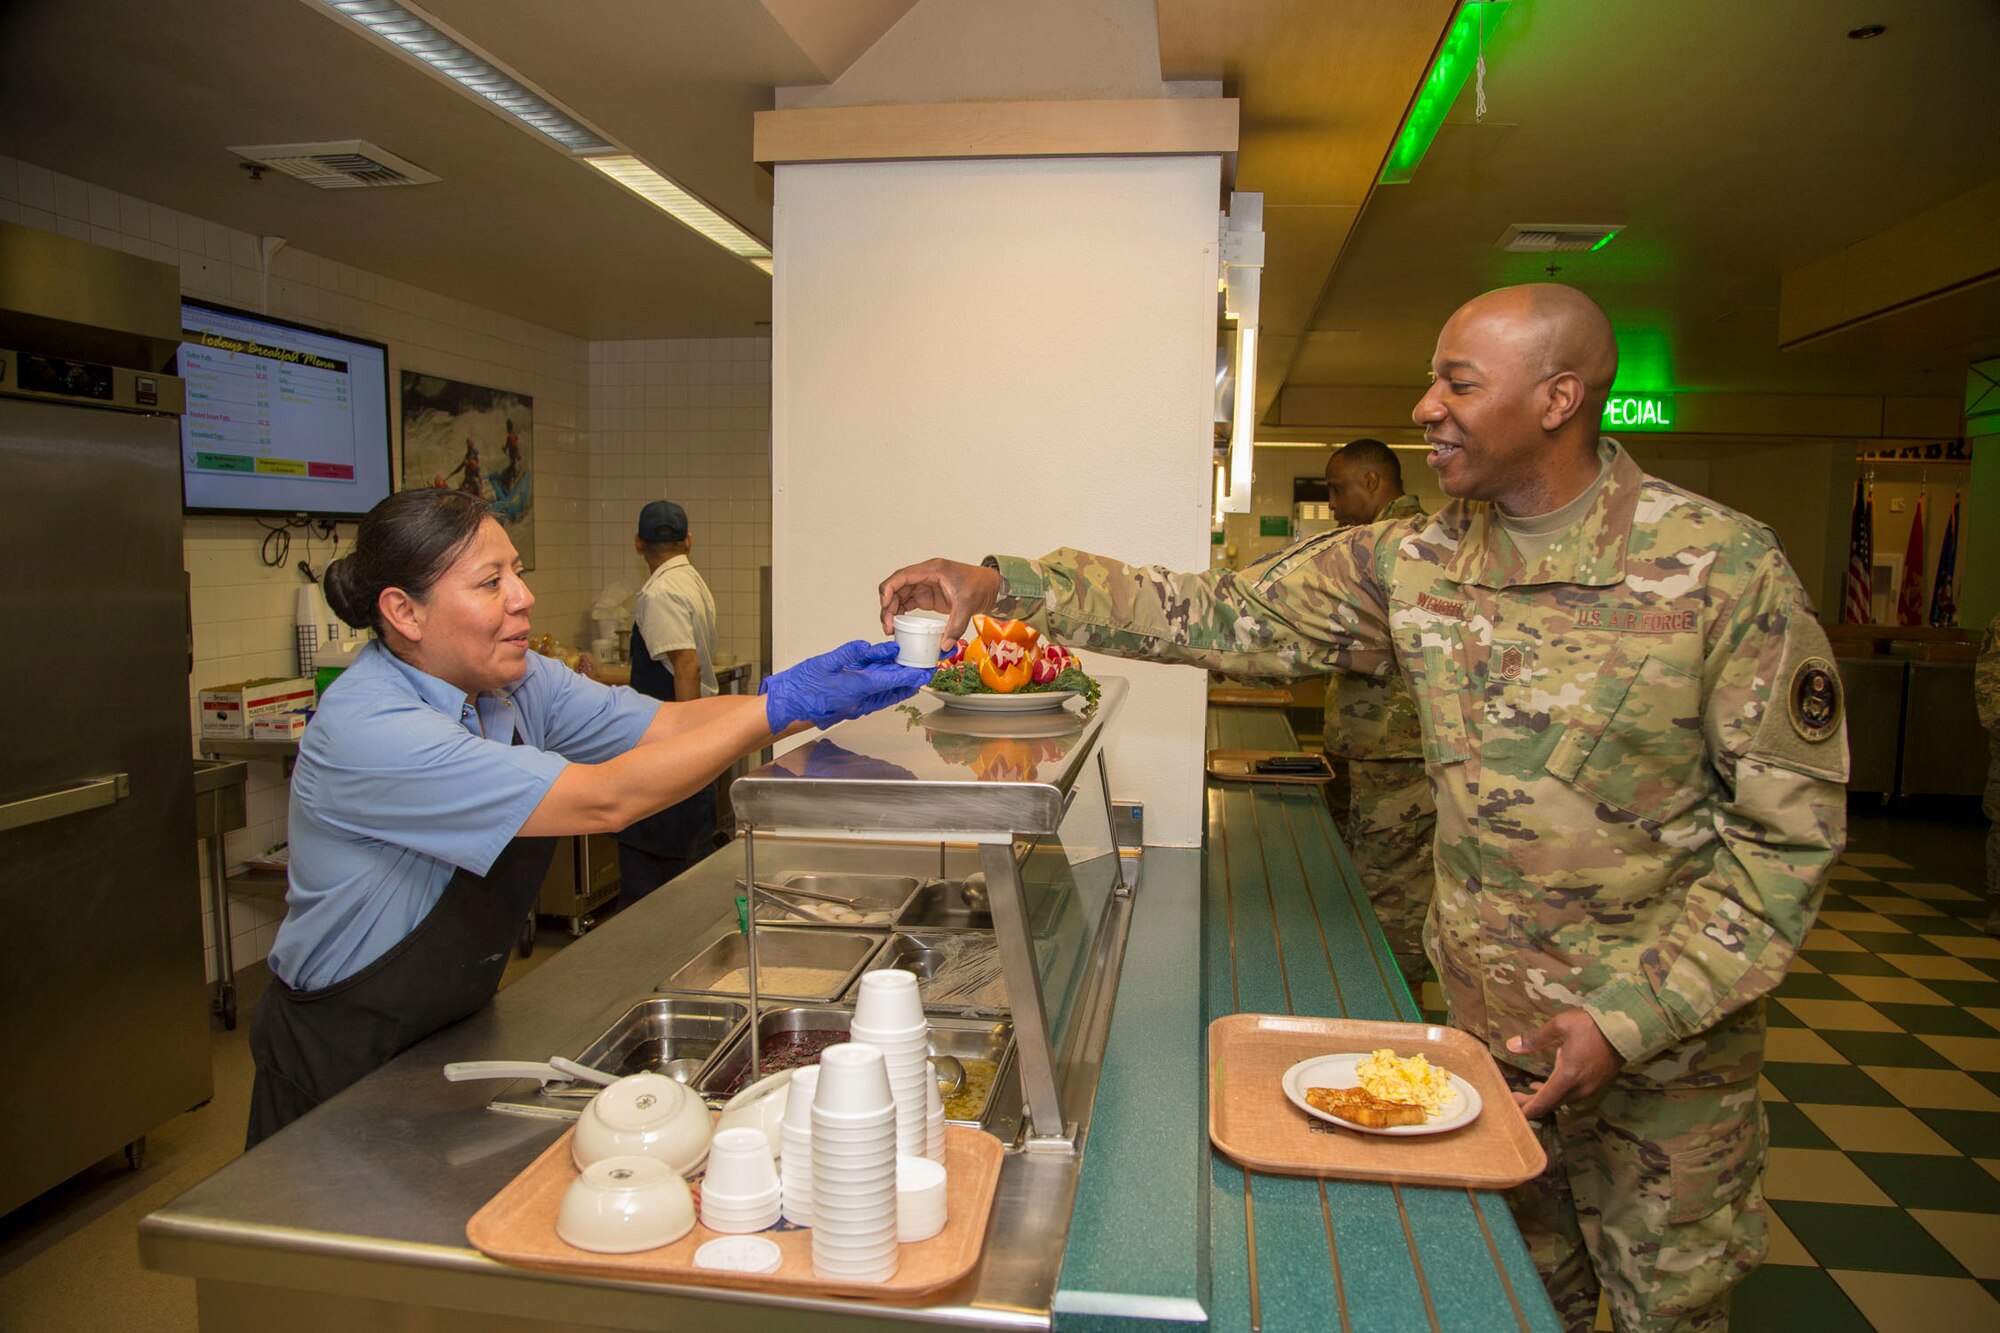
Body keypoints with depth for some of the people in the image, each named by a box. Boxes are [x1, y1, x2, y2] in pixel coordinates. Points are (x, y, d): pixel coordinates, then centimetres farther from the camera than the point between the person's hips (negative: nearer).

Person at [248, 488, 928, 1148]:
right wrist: (780, 705, -33)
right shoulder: (368, 727, -30)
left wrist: (818, 696, -24)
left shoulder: (513, 683, -5)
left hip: (453, 1027, 7)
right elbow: (603, 801, -35)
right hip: (341, 1067, -7)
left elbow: (670, 724, -8)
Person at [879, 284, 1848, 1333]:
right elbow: (1220, 615, -6)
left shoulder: (1723, 567, -17)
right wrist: (1005, 585, -15)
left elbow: (1789, 824, -14)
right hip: (1487, 1024, 3)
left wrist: (1631, 1018, -20)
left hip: (1666, 1042, -3)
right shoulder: (1412, 563, -6)